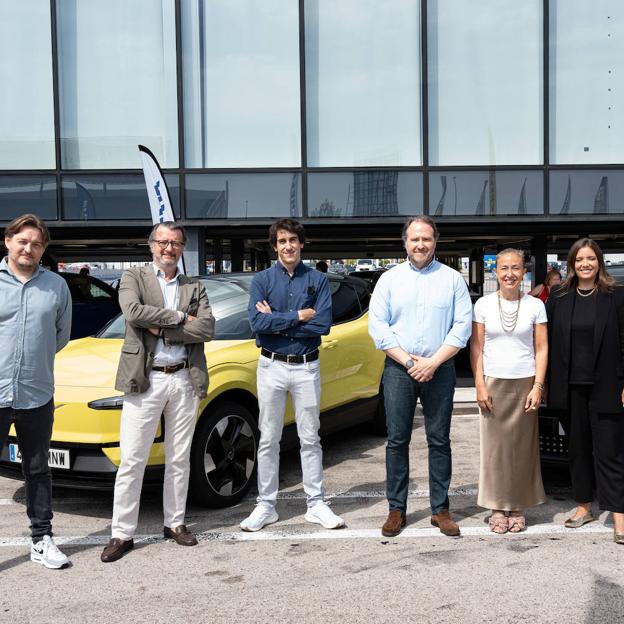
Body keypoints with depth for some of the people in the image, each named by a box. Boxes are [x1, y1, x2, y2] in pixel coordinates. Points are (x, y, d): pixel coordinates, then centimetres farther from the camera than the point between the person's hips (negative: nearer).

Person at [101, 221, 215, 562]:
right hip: (145, 380, -3)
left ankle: (175, 523, 25)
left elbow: (206, 329, -5)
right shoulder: (133, 277, 4)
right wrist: (178, 317, -11)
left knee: (179, 459, 12)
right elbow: (133, 312, -17)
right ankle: (122, 533, 10)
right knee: (131, 461, 0)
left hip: (184, 380, 3)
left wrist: (160, 329, -11)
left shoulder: (194, 287, 11)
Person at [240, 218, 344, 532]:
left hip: (306, 367, 0)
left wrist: (276, 321, -12)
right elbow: (257, 322, -14)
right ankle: (266, 506, 17)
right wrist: (298, 316, -14)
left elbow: (322, 325, -12)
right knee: (268, 439, 7)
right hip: (271, 366, 0)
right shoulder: (262, 279, 1)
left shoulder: (317, 280, 1)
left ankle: (316, 504, 18)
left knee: (310, 439, 8)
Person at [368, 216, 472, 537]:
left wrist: (433, 362, -11)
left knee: (439, 440, 5)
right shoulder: (389, 279, 6)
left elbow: (463, 326, -1)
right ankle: (396, 509, 13)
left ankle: (440, 509, 15)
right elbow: (377, 326, 0)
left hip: (440, 369, 0)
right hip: (398, 369, 0)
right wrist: (408, 361, -9)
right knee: (397, 440, 3)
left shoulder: (452, 279, 5)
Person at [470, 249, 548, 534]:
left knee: (522, 448, 3)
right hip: (493, 384, 0)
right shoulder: (483, 305, 3)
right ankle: (497, 508, 13)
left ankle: (518, 507, 15)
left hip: (525, 384, 0)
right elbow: (476, 348, 3)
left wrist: (538, 386, -5)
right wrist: (480, 385, -3)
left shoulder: (535, 306, 2)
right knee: (495, 447, 2)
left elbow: (541, 349, 3)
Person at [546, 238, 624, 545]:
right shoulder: (559, 298, 6)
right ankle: (583, 506, 26)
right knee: (578, 447, 13)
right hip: (571, 387, 3)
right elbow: (549, 342, 8)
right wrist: (547, 383, 4)